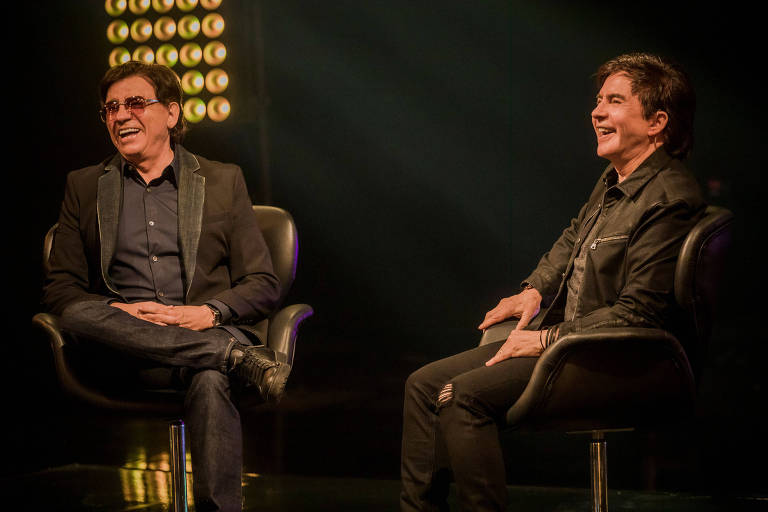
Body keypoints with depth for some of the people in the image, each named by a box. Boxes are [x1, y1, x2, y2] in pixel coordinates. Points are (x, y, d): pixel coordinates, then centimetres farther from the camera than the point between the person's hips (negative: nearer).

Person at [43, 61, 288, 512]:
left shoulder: (223, 181, 16)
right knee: (80, 316, -33)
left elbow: (264, 285, 11)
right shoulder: (84, 187, 19)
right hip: (124, 356, 2)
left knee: (211, 382, -38)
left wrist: (210, 311, -11)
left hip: (209, 333, -2)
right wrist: (117, 311, -9)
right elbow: (60, 289, 13)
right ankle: (237, 358, -31)